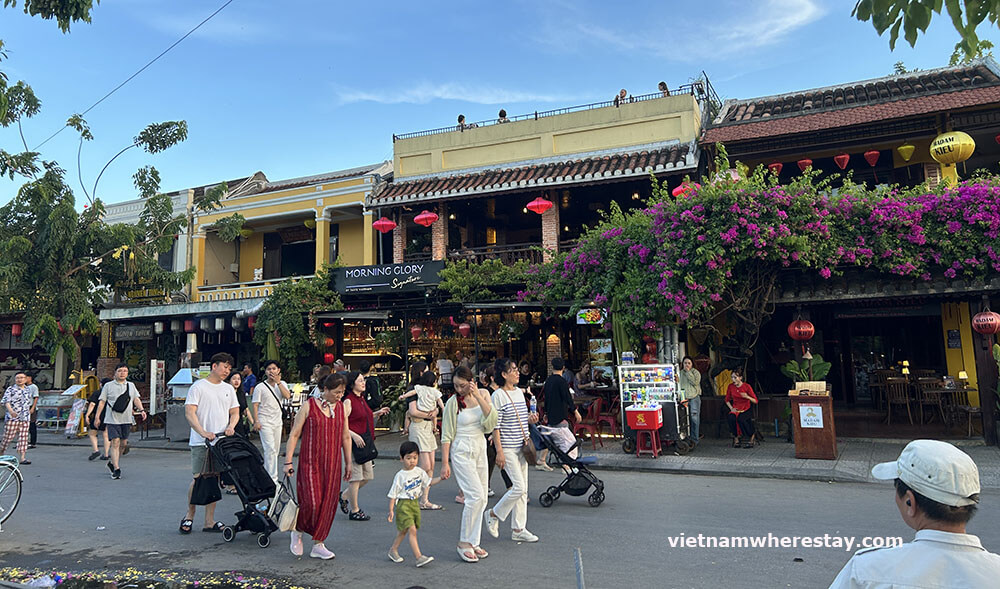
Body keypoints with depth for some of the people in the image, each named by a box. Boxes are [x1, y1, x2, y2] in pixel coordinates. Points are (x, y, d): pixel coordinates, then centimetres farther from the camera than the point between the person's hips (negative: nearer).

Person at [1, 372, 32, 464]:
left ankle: (23, 458, -6)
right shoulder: (10, 389, -1)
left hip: (25, 418, 4)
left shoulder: (27, 390, 15)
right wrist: (11, 410, -30)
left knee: (23, 438, -2)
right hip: (12, 417, -4)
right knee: (8, 437, 0)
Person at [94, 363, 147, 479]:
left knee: (123, 444, 8)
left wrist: (141, 410, -7)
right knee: (115, 443, -10)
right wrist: (97, 416, -3)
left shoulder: (131, 386, 13)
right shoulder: (108, 386, 3)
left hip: (126, 419, 4)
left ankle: (112, 463, 28)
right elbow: (102, 401, 2)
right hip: (112, 419, -4)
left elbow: (136, 399, 10)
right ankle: (116, 469, -7)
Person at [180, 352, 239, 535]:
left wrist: (231, 426, -3)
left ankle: (209, 521, 11)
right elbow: (189, 412, -10)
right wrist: (203, 432, -23)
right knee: (199, 478, -4)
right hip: (200, 442, -5)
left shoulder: (229, 389, 16)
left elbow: (235, 412, 18)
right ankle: (189, 515, 18)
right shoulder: (198, 386, -2)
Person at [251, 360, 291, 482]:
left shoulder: (282, 384, 8)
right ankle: (272, 479, -12)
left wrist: (278, 382, -11)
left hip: (277, 421, 5)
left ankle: (267, 472, 24)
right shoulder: (260, 387, -3)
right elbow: (255, 405, -5)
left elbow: (287, 396, -10)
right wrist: (256, 421, -13)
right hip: (265, 422, -5)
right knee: (270, 450, -13)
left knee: (276, 450, 10)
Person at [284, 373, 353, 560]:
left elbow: (346, 437, 15)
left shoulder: (341, 407, 7)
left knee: (328, 503, 5)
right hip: (310, 462, -4)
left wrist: (348, 462, 15)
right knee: (312, 502, -12)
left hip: (332, 463, 4)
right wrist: (288, 462, -8)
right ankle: (297, 531, 18)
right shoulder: (309, 406, -6)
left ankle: (318, 545, 18)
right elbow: (294, 435, -4)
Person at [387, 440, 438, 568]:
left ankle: (393, 550, 35)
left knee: (403, 530, 17)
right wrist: (391, 510, -12)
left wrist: (440, 478, -1)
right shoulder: (400, 476, -12)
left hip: (415, 503, 6)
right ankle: (418, 557, -14)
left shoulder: (419, 471, 3)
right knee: (412, 530, -14)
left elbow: (429, 482, 14)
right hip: (403, 505, -6)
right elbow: (393, 495, -8)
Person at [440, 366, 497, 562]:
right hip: (461, 451, -6)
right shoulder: (453, 402, -9)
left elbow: (490, 424, -10)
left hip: (480, 449, 6)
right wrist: (445, 463, -9)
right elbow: (447, 435, -6)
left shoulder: (483, 394, 2)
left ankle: (473, 542, 17)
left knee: (481, 498, 6)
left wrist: (479, 397, -18)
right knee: (475, 495, -15)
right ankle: (463, 543, -2)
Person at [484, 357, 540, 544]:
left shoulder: (519, 392, 11)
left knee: (523, 489, 9)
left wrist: (530, 419, 1)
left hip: (522, 446, 8)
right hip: (507, 448, -8)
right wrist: (499, 452, -18)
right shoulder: (498, 395, -13)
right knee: (519, 487, -11)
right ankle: (493, 514, 11)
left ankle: (518, 529, 17)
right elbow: (495, 426, -15)